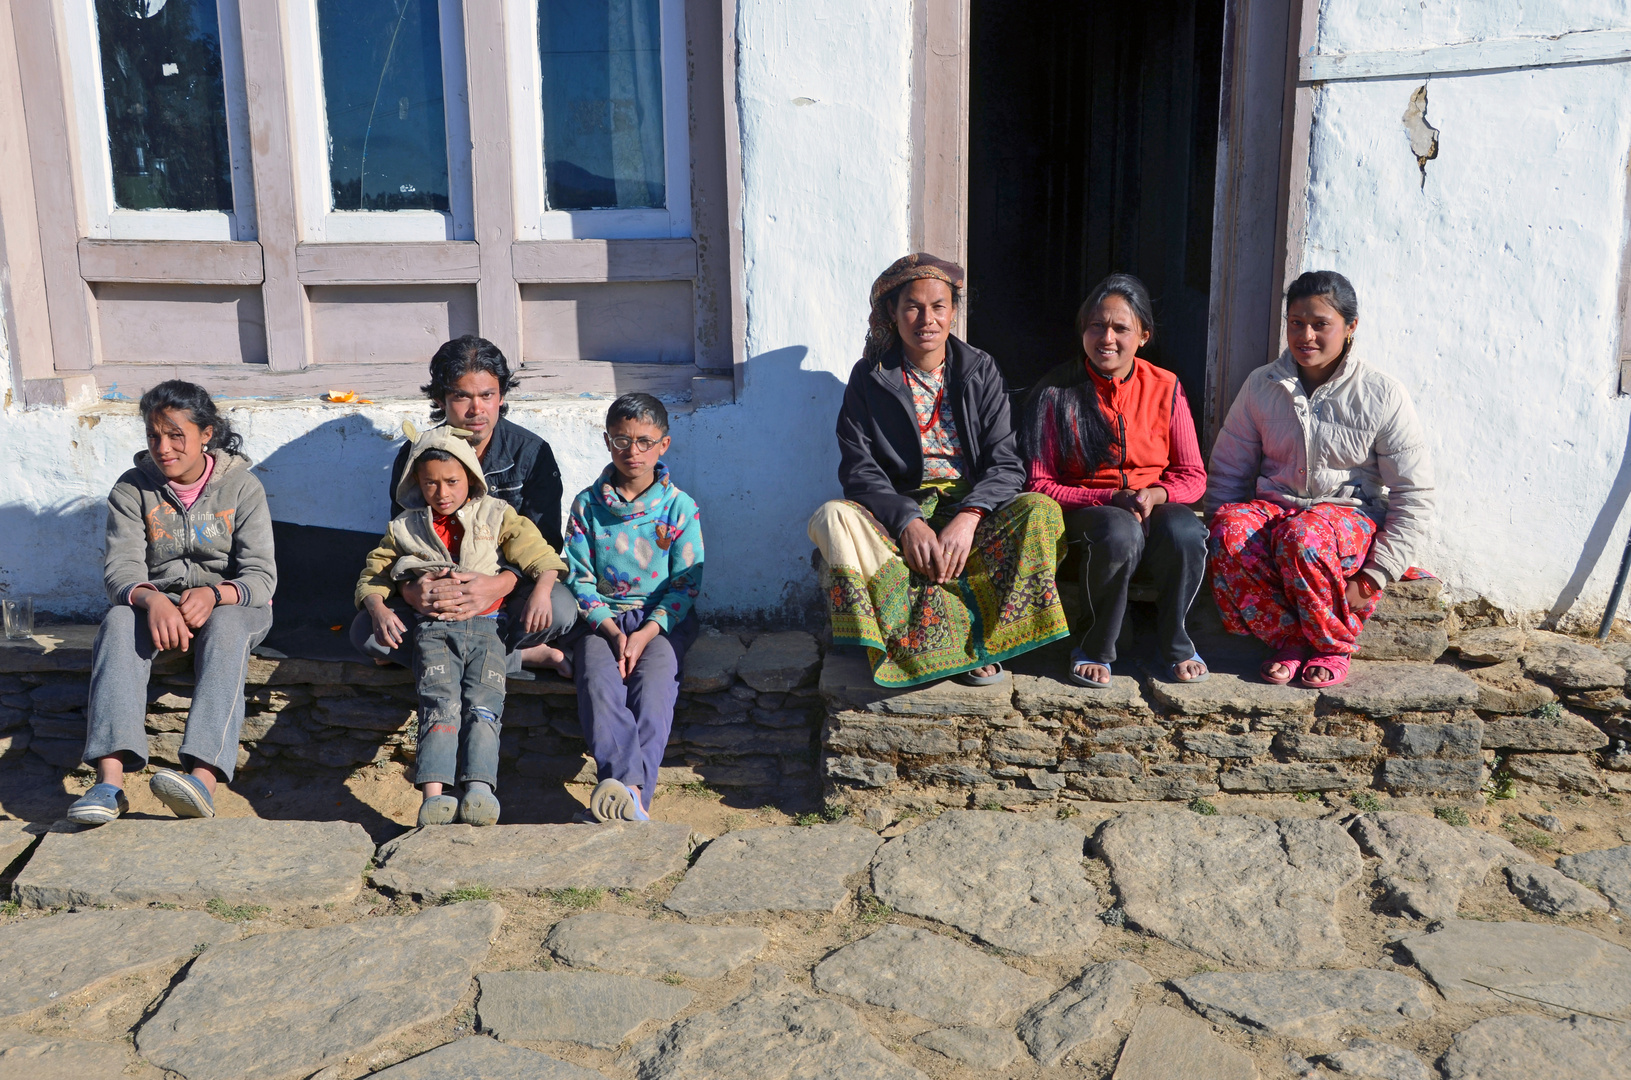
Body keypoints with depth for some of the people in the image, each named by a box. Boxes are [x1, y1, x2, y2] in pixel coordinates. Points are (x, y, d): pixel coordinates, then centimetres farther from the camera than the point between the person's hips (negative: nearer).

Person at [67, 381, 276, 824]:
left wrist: (213, 595, -33)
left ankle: (203, 778, -55)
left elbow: (261, 576, -11)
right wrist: (152, 599, -34)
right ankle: (110, 778, -45)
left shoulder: (241, 486, -3)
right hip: (156, 604, 2)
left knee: (226, 627, -37)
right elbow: (120, 569, -10)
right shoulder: (132, 489, 1)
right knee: (119, 622, -32)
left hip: (230, 604, -2)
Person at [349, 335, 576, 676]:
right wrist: (411, 591, -29)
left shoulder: (532, 452, -8)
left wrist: (499, 585, -35)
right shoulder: (415, 456, -3)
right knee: (365, 630, -26)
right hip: (437, 592, 3)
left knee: (558, 608, -35)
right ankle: (525, 656, -23)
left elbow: (544, 545, -13)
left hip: (508, 587, -3)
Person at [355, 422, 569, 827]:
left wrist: (541, 590, -9)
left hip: (483, 626, 0)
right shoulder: (404, 529, 18)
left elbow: (540, 555, 11)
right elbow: (372, 575, 21)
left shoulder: (497, 516, 15)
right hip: (433, 629, 0)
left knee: (484, 703, -24)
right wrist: (378, 608, 0)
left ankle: (479, 790, -39)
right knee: (440, 703, -25)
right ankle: (433, 795, -40)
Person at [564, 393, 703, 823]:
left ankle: (627, 790, -47)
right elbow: (579, 577, 4)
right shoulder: (587, 505, 7)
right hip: (602, 617, 1)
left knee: (654, 683, -31)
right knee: (598, 683, -30)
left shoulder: (680, 507, 3)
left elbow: (686, 583, -1)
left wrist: (646, 633, -15)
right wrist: (611, 629, -12)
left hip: (664, 618, -1)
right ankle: (633, 793, -48)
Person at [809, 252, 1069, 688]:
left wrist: (967, 518, -23)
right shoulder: (870, 376, 5)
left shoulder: (980, 371, 7)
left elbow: (1005, 463, -3)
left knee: (1041, 510, -29)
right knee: (832, 517, -31)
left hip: (972, 509, 1)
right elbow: (859, 469, -4)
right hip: (896, 512, 0)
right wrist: (908, 522, -23)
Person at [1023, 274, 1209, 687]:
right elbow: (1040, 485, -4)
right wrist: (1110, 499, -17)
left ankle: (1175, 640, -6)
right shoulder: (1057, 393, -2)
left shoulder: (1165, 388, 5)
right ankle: (1096, 648, -13)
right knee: (1120, 533, -38)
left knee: (1184, 533, -33)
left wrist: (1154, 495, -15)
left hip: (1156, 507, 2)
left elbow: (1193, 477, 7)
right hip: (1084, 510, -2)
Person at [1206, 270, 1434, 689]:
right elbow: (1227, 473, 9)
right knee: (1229, 525, -32)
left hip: (1352, 515, -3)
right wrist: (1223, 526, -10)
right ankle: (1290, 640, -17)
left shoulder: (1383, 395, -4)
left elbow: (1415, 497, -4)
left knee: (1300, 535, -38)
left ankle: (1335, 646, -12)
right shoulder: (1261, 386, 5)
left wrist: (1374, 579, -13)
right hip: (1275, 508, 3)